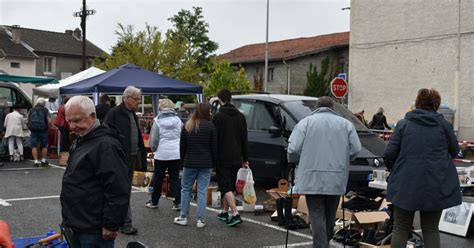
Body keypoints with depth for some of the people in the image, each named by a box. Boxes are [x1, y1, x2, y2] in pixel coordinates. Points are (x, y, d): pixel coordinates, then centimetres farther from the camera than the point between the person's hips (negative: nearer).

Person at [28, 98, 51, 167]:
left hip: (33, 131, 2)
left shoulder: (31, 110, 8)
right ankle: (43, 161, 16)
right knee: (44, 146, 12)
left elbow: (28, 121, 4)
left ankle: (36, 161, -2)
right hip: (43, 131, -2)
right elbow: (49, 122, -10)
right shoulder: (45, 110, -1)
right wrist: (47, 127, 6)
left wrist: (31, 128, 16)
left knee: (34, 146, 4)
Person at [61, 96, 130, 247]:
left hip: (94, 231, -9)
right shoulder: (80, 141, 14)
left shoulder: (106, 145, -19)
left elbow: (118, 191, -23)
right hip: (76, 225, 10)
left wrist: (111, 225, -21)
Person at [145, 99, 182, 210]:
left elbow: (153, 138, -1)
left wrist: (154, 148, 17)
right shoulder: (178, 120, 3)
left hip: (161, 154, -2)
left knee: (158, 178, 10)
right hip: (176, 154, 2)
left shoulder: (158, 121, -5)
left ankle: (154, 201, 21)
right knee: (175, 177, 7)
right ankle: (177, 202, 3)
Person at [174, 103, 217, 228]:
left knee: (186, 189, 13)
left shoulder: (187, 126, 4)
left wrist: (183, 161, 15)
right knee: (202, 191, 2)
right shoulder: (210, 126, -6)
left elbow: (182, 146, 7)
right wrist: (213, 163, 6)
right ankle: (201, 219, 3)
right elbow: (214, 147, -4)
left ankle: (183, 217, 16)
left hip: (189, 163, 2)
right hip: (206, 164, -2)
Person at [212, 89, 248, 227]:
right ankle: (225, 213, 27)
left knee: (225, 187, -5)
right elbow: (244, 139, 13)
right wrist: (244, 158, 18)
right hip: (236, 158, 6)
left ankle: (235, 214, -17)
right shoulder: (240, 116, 9)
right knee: (230, 186, 17)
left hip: (222, 158, -6)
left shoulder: (218, 117, -10)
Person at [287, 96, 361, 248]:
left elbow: (293, 149, -7)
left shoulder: (306, 122, 2)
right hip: (337, 179, 3)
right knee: (330, 216, 18)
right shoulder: (346, 124, 10)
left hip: (312, 179, -3)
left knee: (317, 216, -2)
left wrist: (293, 161, 13)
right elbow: (355, 149, 1)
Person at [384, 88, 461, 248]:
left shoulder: (403, 124, -2)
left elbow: (389, 154, -4)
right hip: (436, 186, 1)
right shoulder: (444, 125, 0)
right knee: (431, 229, 11)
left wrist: (396, 171, 14)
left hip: (405, 185, 0)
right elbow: (454, 152, 12)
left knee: (401, 228, 9)